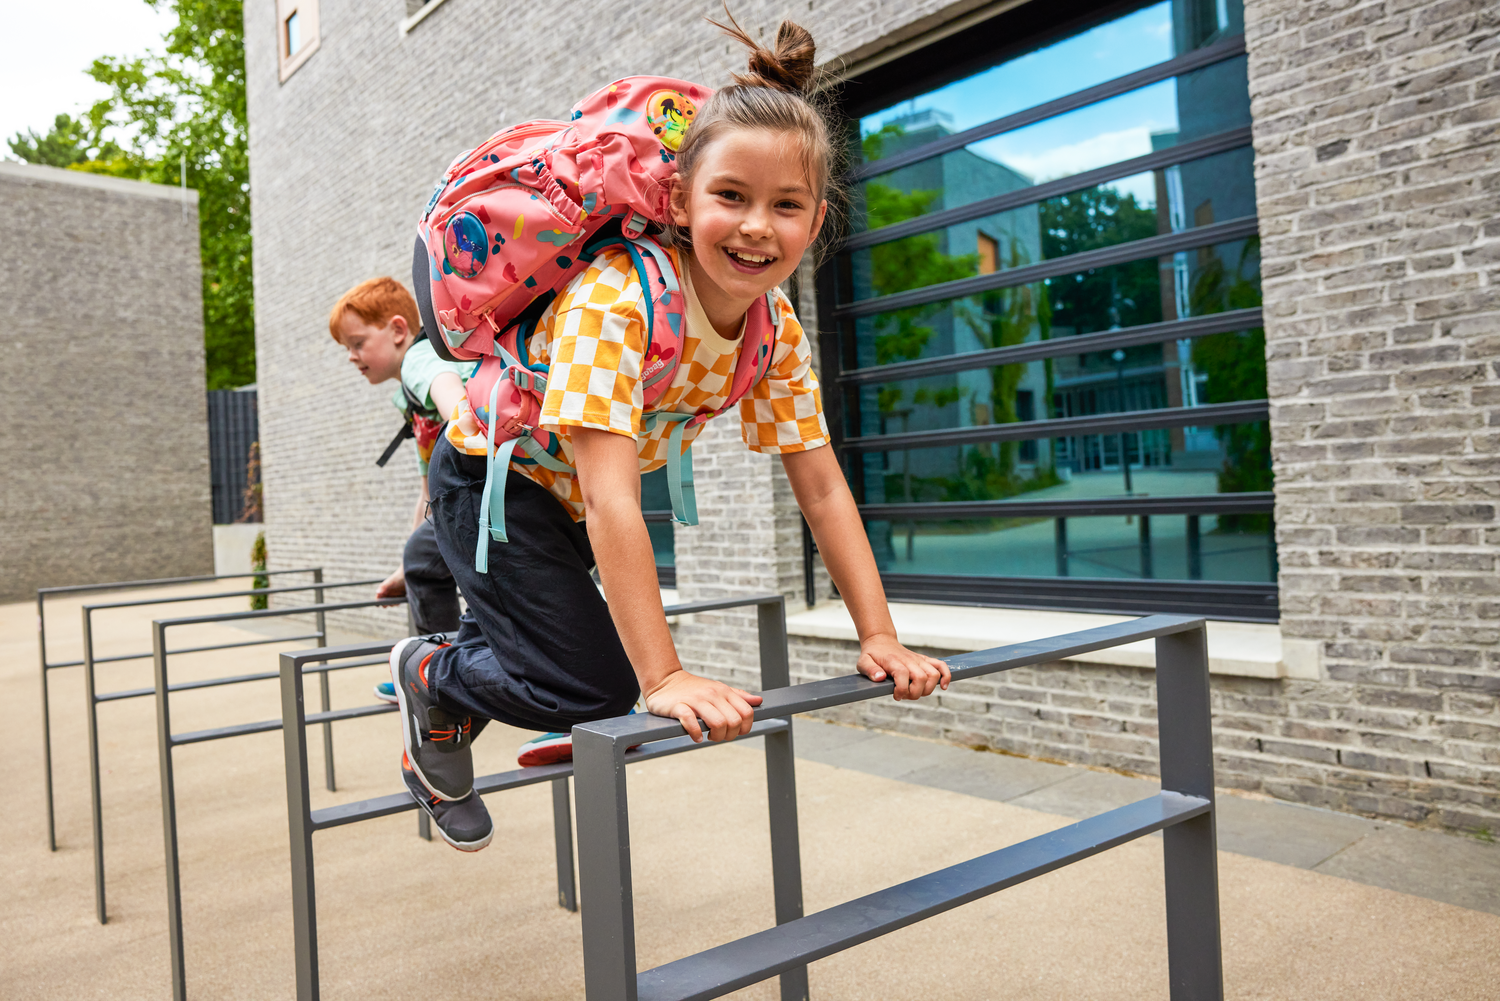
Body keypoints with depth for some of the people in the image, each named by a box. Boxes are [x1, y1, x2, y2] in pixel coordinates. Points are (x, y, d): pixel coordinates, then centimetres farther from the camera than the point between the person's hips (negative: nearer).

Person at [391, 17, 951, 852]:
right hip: (493, 478, -7)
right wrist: (665, 677, -43)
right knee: (594, 687, -13)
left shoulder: (778, 329, -14)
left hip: (576, 498, 7)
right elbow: (610, 496, -41)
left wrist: (881, 638, -16)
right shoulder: (617, 298, -36)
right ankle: (433, 676, 17)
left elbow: (823, 486, -11)